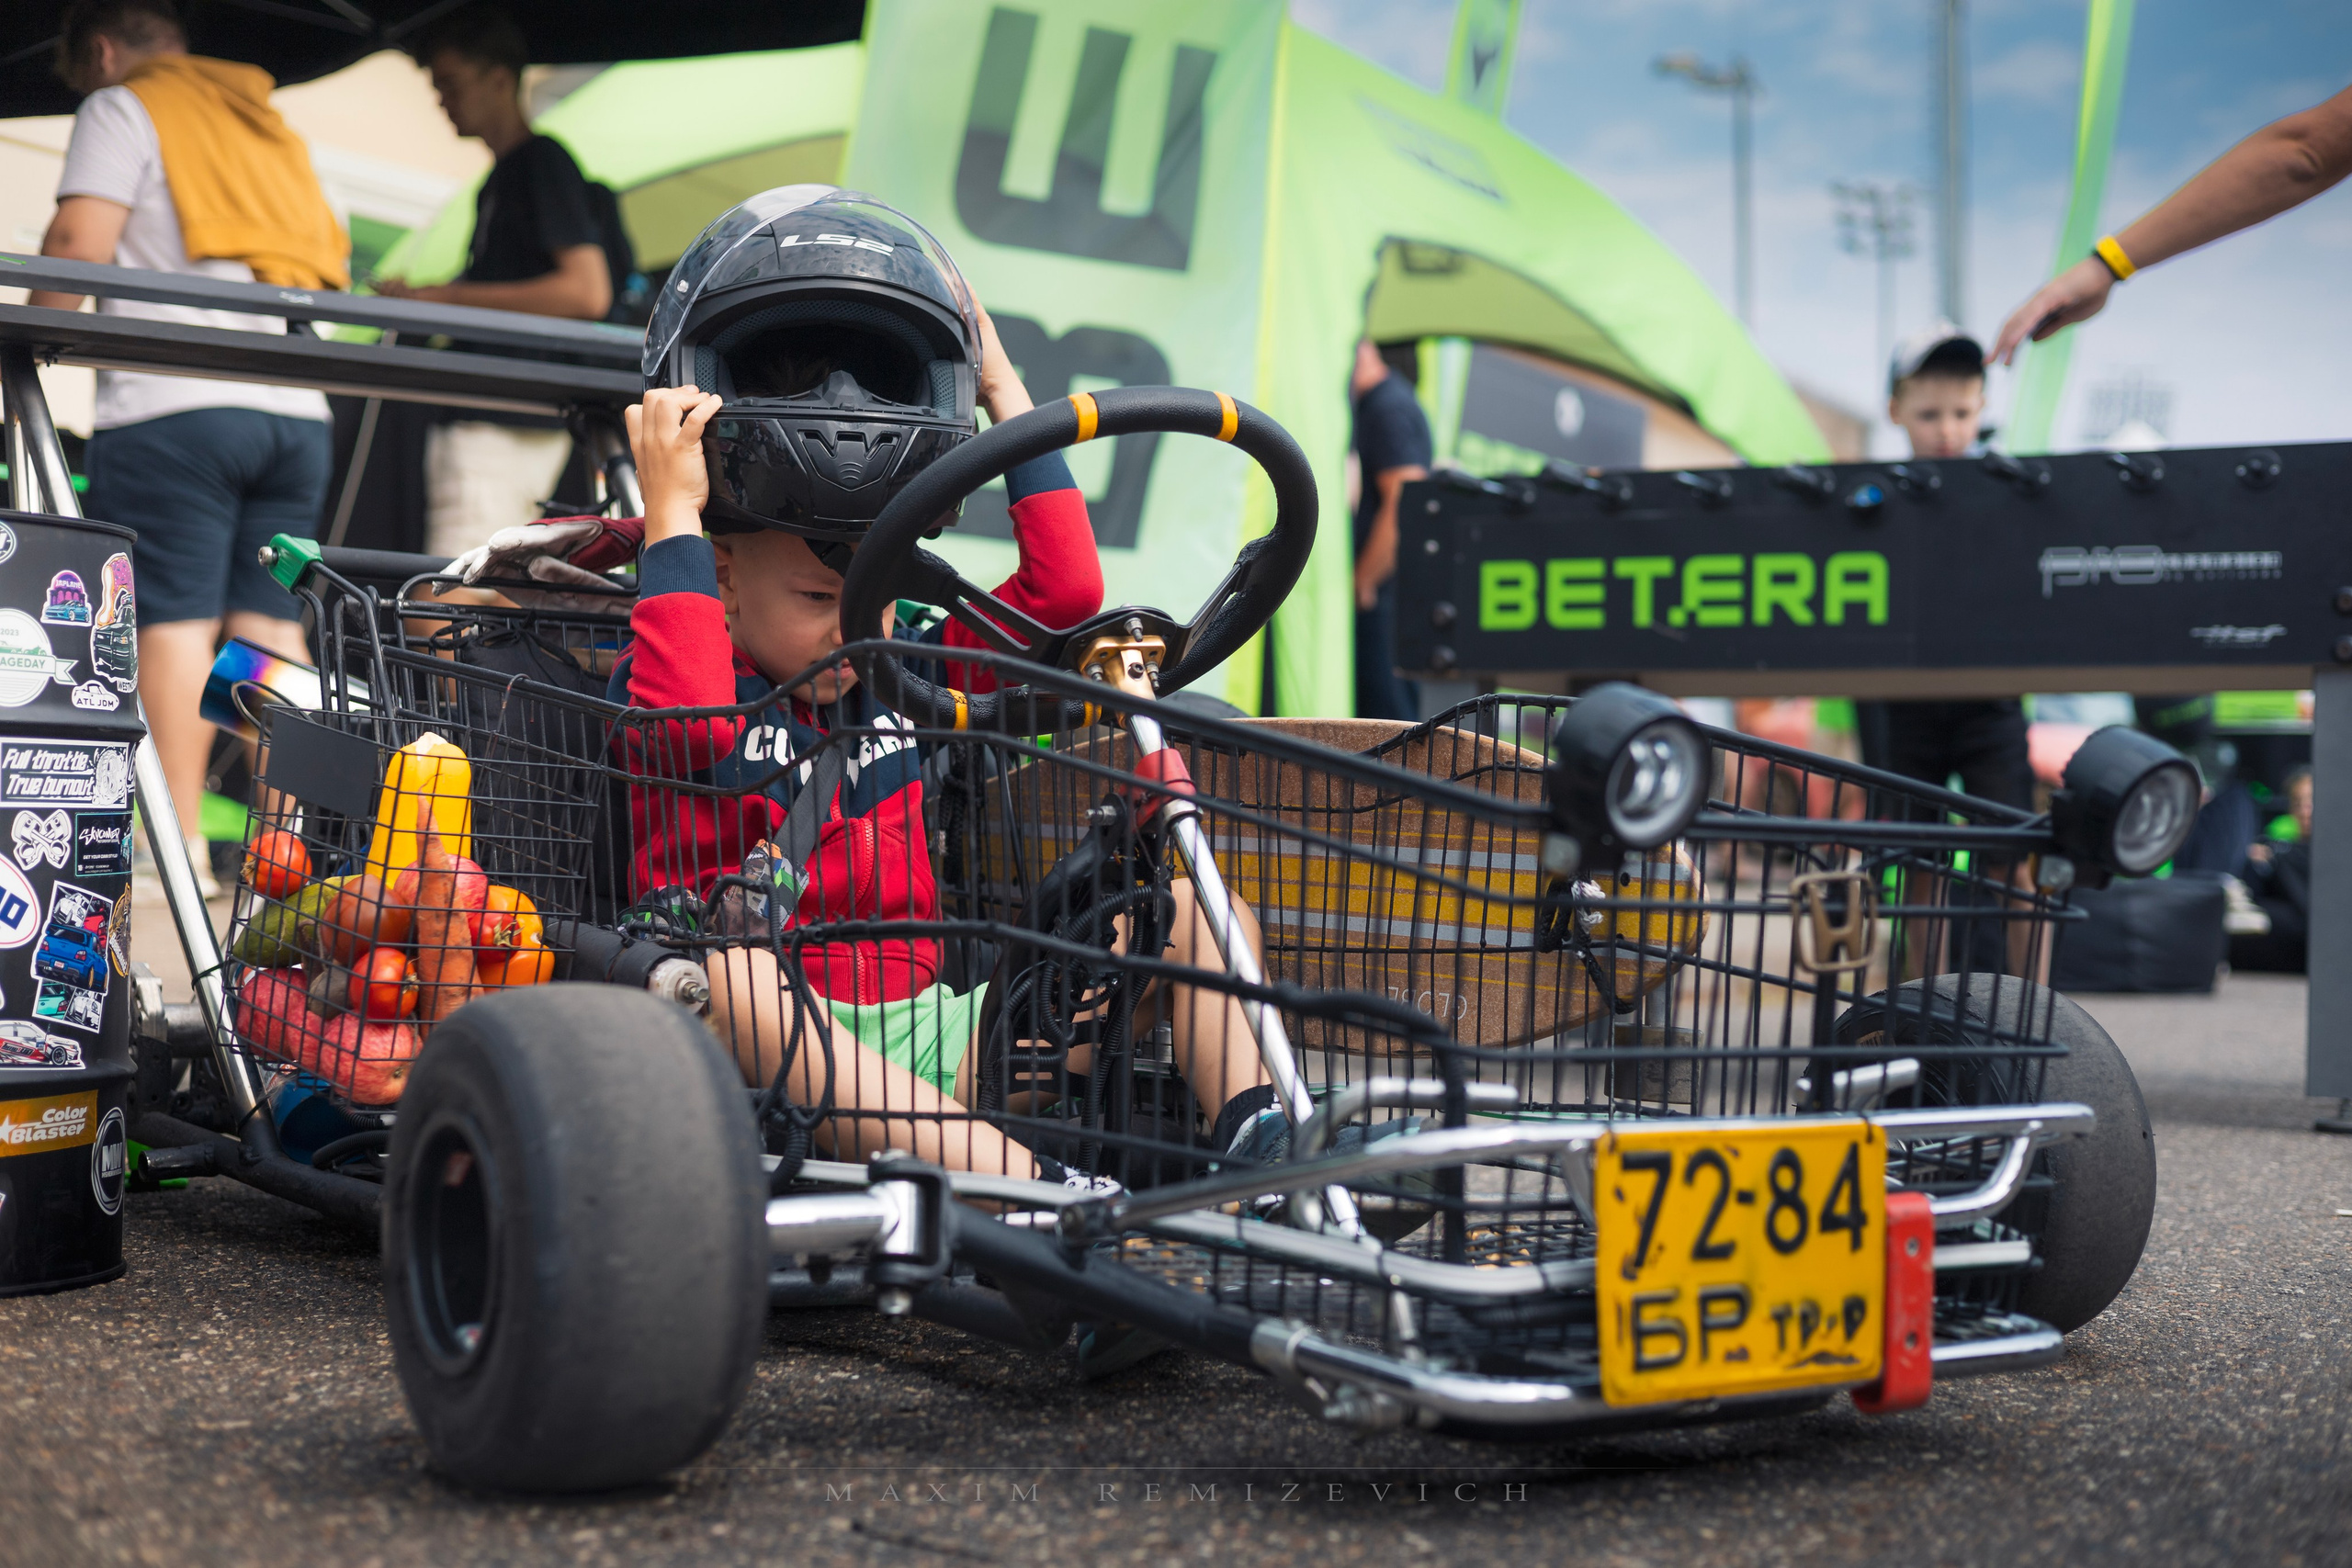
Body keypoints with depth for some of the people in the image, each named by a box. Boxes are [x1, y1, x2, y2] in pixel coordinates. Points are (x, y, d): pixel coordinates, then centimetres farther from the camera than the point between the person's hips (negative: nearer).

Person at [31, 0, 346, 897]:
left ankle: (180, 845, -12)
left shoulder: (124, 109, 5)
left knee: (174, 621, -7)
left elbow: (80, 242, -6)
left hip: (174, 403, -6)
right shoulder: (270, 125, 25)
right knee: (271, 626, 4)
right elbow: (333, 265, 22)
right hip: (296, 409, 6)